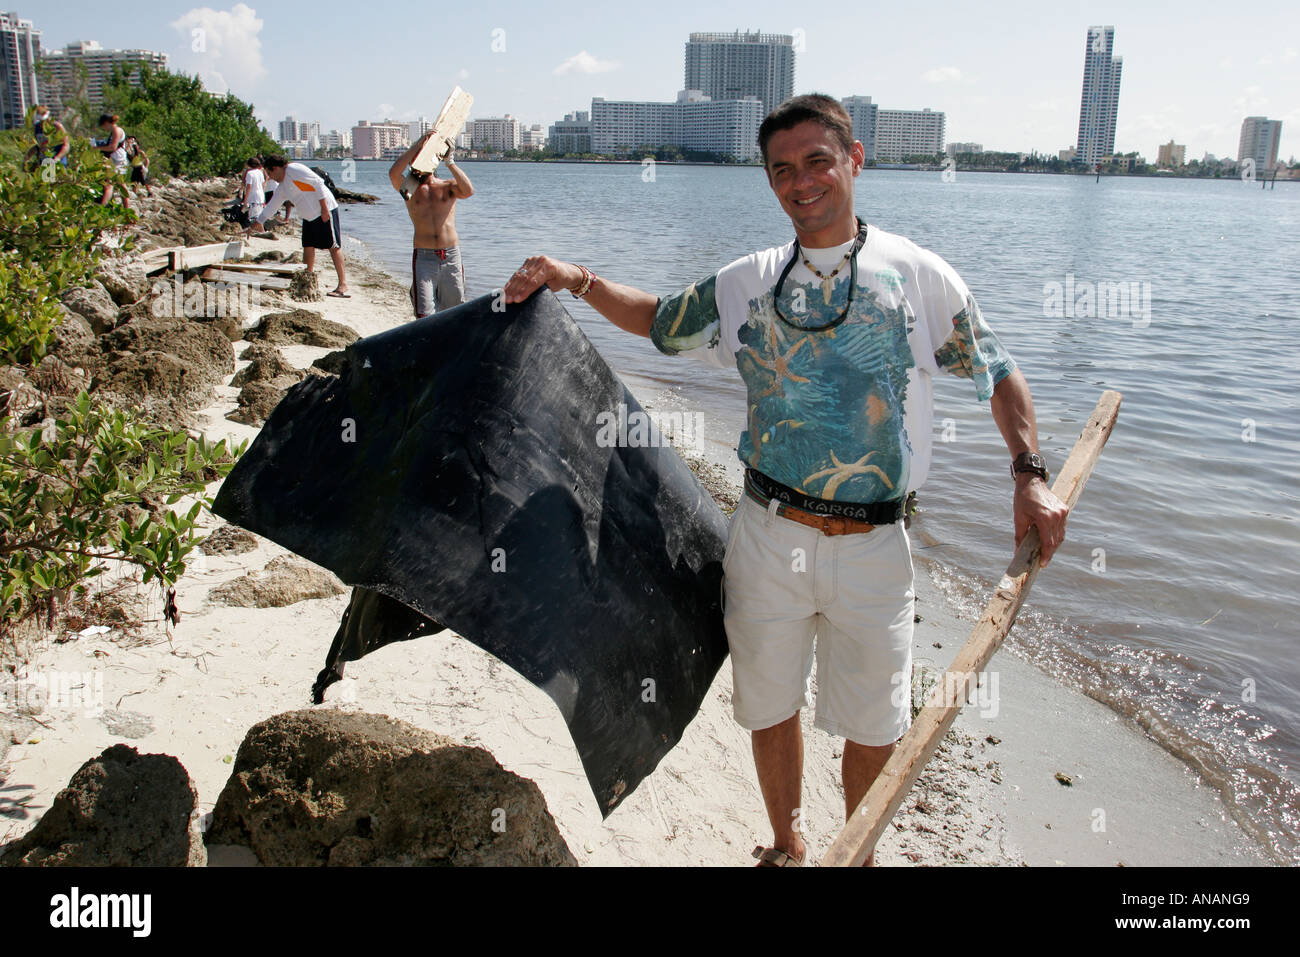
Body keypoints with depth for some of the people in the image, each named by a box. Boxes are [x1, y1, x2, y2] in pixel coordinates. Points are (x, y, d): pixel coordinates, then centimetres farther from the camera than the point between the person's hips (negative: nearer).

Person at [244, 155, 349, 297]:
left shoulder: (294, 170, -10)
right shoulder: (281, 187, 18)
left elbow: (318, 183, -17)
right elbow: (270, 207, 26)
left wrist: (324, 208, -21)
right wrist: (255, 225, 28)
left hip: (325, 211, -10)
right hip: (309, 217, 10)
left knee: (334, 246, -11)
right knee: (308, 247, 8)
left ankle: (343, 286, -15)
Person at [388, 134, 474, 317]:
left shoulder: (448, 187, 10)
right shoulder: (410, 189, 9)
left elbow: (468, 191, -11)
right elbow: (393, 173, -11)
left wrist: (450, 163, -7)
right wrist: (418, 144, -8)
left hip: (451, 255, 1)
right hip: (423, 257, -1)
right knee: (423, 313, -8)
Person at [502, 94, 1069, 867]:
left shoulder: (918, 275, -3)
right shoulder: (747, 284, 3)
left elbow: (1001, 374, 4)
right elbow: (659, 320, 16)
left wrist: (1032, 475, -6)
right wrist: (578, 280, 1)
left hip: (873, 543, -1)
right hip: (770, 536, 2)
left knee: (874, 723, 12)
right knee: (772, 706, 16)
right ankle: (787, 846, 41)